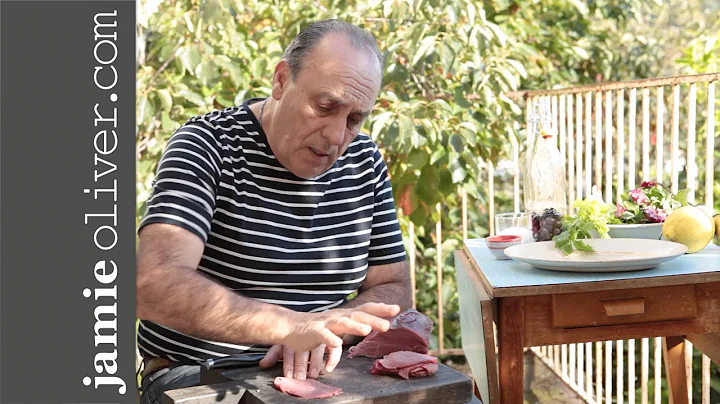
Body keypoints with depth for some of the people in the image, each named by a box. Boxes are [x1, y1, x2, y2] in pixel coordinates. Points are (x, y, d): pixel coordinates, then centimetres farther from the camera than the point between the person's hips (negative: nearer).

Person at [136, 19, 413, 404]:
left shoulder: (364, 162, 4)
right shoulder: (207, 145, -12)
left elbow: (393, 289, 7)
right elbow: (153, 285, -25)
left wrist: (322, 330, -15)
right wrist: (289, 325, -38)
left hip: (318, 373, 4)